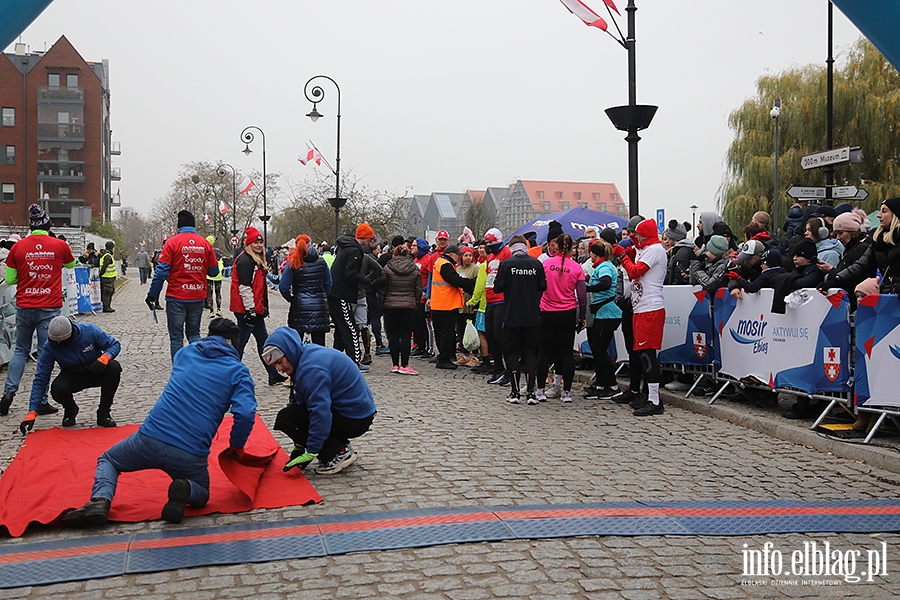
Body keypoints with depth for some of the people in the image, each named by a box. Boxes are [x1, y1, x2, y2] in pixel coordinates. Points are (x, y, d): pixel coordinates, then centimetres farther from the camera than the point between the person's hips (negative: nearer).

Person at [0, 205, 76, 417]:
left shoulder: (18, 247, -1)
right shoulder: (60, 246, -3)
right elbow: (71, 264, 20)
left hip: (24, 307, 2)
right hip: (50, 309, -2)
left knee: (20, 350, 17)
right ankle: (41, 402, 3)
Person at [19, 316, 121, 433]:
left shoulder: (90, 331, -24)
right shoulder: (49, 347, -21)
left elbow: (115, 345, -11)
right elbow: (40, 380, -17)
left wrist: (105, 357, -36)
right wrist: (32, 412, -21)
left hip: (96, 372, 0)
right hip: (72, 376, 0)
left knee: (114, 368, -33)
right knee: (57, 389, -33)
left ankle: (103, 413, -14)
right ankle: (70, 410, 6)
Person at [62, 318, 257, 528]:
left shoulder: (185, 352, 16)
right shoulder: (238, 370, 3)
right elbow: (245, 413, -12)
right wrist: (236, 448, 5)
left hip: (150, 438, 2)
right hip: (190, 454, -2)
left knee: (108, 460, 29)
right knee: (201, 495, 28)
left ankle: (101, 500, -1)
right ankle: (185, 490, -7)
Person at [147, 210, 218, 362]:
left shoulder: (172, 242, -7)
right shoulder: (205, 243, 1)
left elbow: (161, 271, -10)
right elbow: (213, 271, 6)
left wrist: (152, 295, -3)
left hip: (176, 298, -3)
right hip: (198, 298, 3)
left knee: (176, 337, 5)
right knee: (194, 334, 16)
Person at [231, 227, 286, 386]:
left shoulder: (256, 260, 17)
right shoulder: (245, 260, -15)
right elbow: (244, 287, -21)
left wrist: (263, 307, 23)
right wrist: (250, 309, -22)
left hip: (255, 309, 10)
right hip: (246, 309, -10)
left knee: (263, 340, 12)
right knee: (241, 341, -3)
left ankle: (274, 375, 18)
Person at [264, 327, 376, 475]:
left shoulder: (312, 368, -23)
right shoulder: (310, 355, 9)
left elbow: (321, 412, -28)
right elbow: (301, 401, 14)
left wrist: (311, 452, -24)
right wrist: (299, 445, 15)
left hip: (354, 419, -10)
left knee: (285, 419, -12)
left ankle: (338, 453, -8)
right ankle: (341, 446, 12)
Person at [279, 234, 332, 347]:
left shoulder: (293, 263, -5)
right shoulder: (321, 261, 4)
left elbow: (283, 287, -7)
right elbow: (328, 283, 8)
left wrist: (291, 299, 8)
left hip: (299, 306, -2)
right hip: (319, 306, 2)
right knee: (319, 342, 6)